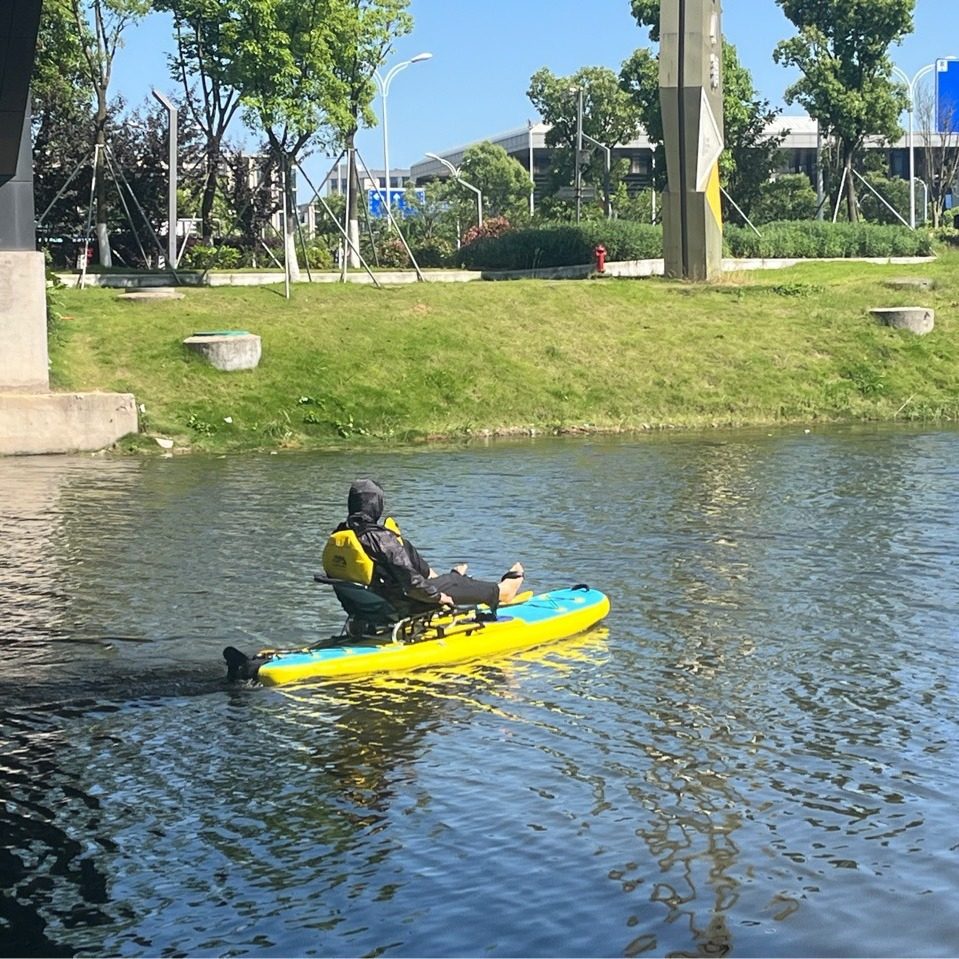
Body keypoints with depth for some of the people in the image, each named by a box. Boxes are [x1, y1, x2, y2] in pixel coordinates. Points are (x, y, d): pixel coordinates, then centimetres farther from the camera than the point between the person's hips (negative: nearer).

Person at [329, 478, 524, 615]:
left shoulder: (337, 536, -4)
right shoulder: (381, 538, -28)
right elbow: (410, 580, -27)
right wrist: (437, 596, -10)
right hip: (397, 605, -8)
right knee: (454, 583, 12)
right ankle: (499, 593, 37)